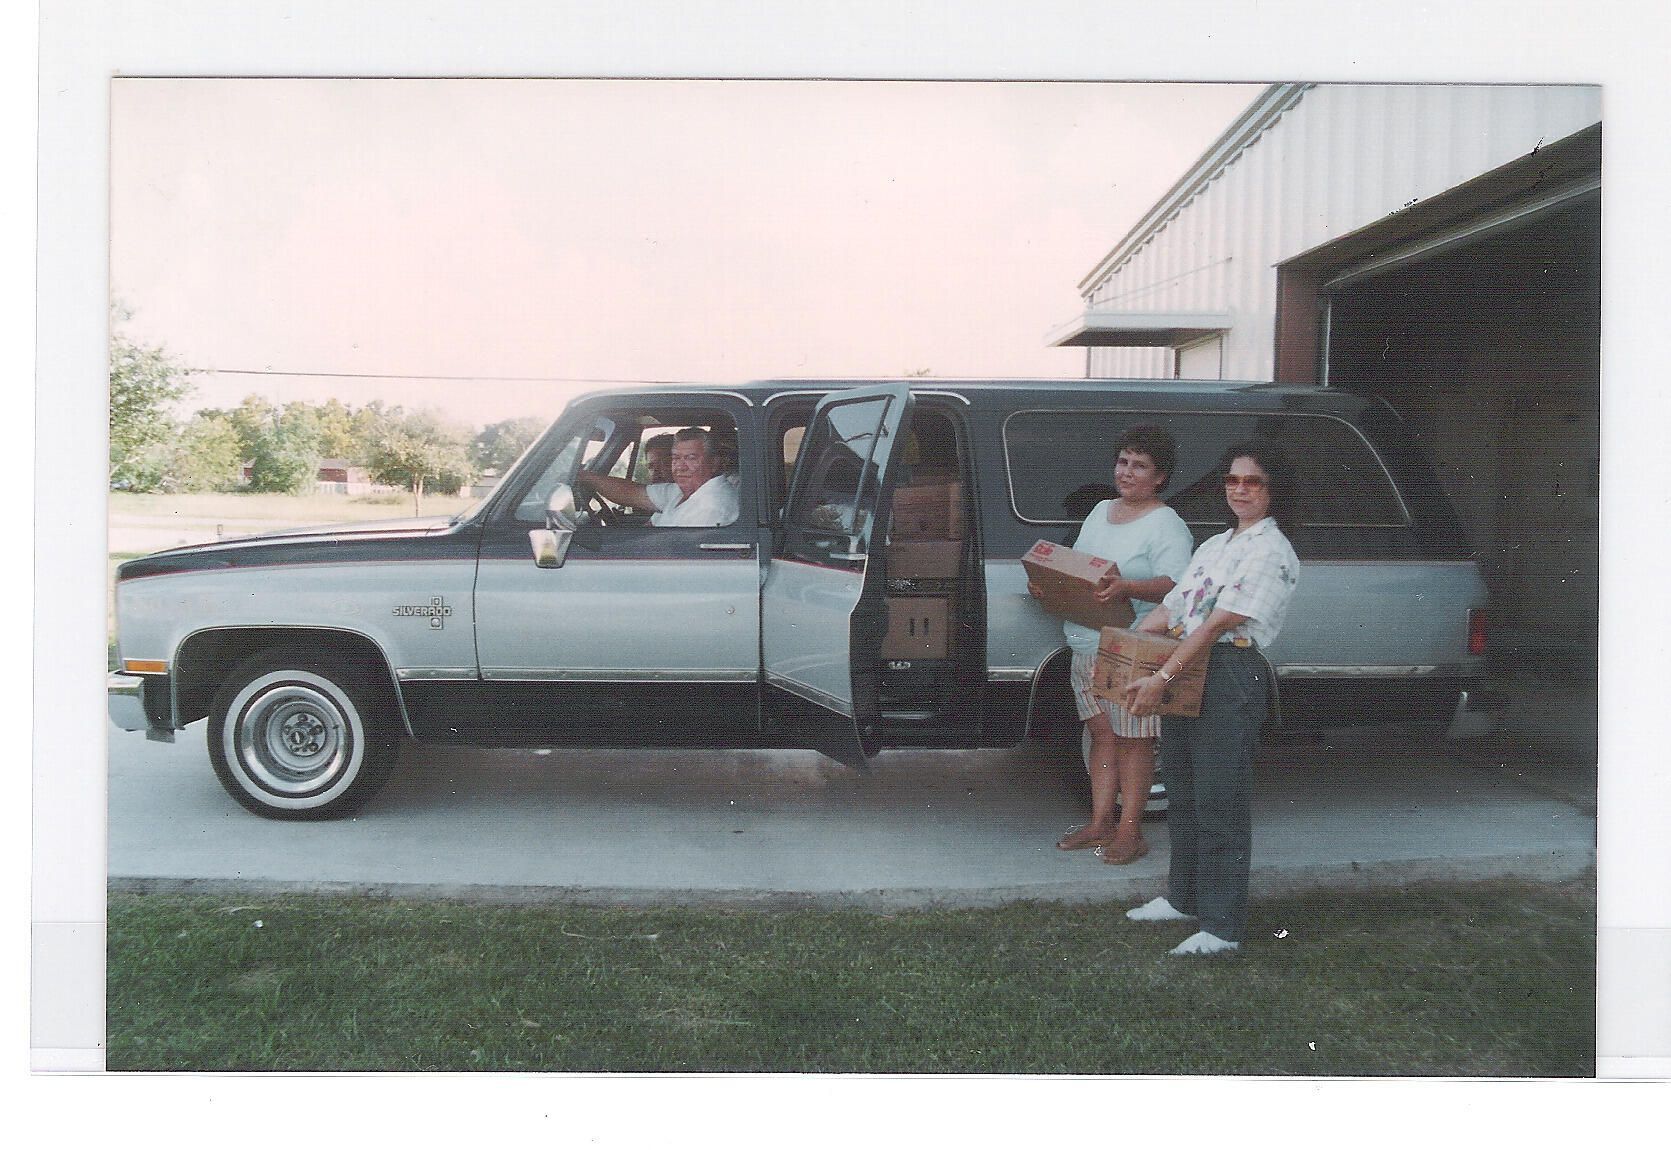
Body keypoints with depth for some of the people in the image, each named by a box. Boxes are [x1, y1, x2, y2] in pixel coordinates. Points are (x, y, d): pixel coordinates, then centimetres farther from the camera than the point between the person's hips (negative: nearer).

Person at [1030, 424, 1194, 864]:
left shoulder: (1167, 525, -8)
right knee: (1101, 733, 11)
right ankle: (1099, 823, 19)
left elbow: (1176, 584, -21)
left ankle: (1129, 832, 7)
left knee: (1131, 740, 0)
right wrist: (1046, 584, -1)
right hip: (1087, 647, 7)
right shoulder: (1101, 511, 17)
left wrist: (1127, 587, -38)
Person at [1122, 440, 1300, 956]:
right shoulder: (1214, 545, 19)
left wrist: (1161, 677, -23)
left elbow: (1219, 623, -18)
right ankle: (1183, 898, 31)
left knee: (1219, 802, -5)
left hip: (1232, 676, -9)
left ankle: (1222, 928, 2)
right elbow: (1170, 608, 15)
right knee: (1182, 794, 17)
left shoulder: (1272, 552, -9)